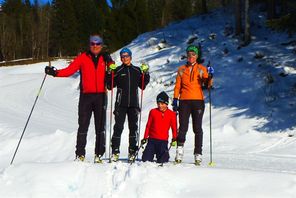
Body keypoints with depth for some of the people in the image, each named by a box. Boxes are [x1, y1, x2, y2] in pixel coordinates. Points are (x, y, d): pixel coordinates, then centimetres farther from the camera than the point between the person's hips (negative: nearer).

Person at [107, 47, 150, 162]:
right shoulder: (117, 71, 5)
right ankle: (115, 151, -3)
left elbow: (142, 86, 14)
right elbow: (110, 86, 2)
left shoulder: (137, 70, 11)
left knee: (133, 127, 3)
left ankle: (132, 152, 9)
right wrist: (110, 74, -9)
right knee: (118, 127, -5)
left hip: (133, 103, 2)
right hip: (121, 103, -2)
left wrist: (146, 74, 4)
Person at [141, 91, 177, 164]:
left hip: (163, 141, -1)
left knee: (161, 161, -11)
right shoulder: (153, 112, 3)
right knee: (146, 159, -7)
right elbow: (148, 126, 10)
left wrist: (174, 139, 0)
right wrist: (145, 138, 10)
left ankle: (165, 154, 21)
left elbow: (174, 128, 9)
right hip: (152, 139, 1)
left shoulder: (172, 114, 1)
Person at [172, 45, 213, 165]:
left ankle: (198, 154, 1)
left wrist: (210, 77, -17)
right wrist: (175, 100, 4)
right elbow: (177, 86, 13)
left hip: (198, 101, -1)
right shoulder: (181, 70, 14)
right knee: (183, 127, -6)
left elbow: (208, 85, 2)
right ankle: (180, 148, 7)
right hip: (184, 102, 1)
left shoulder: (202, 69, 10)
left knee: (197, 128, -2)